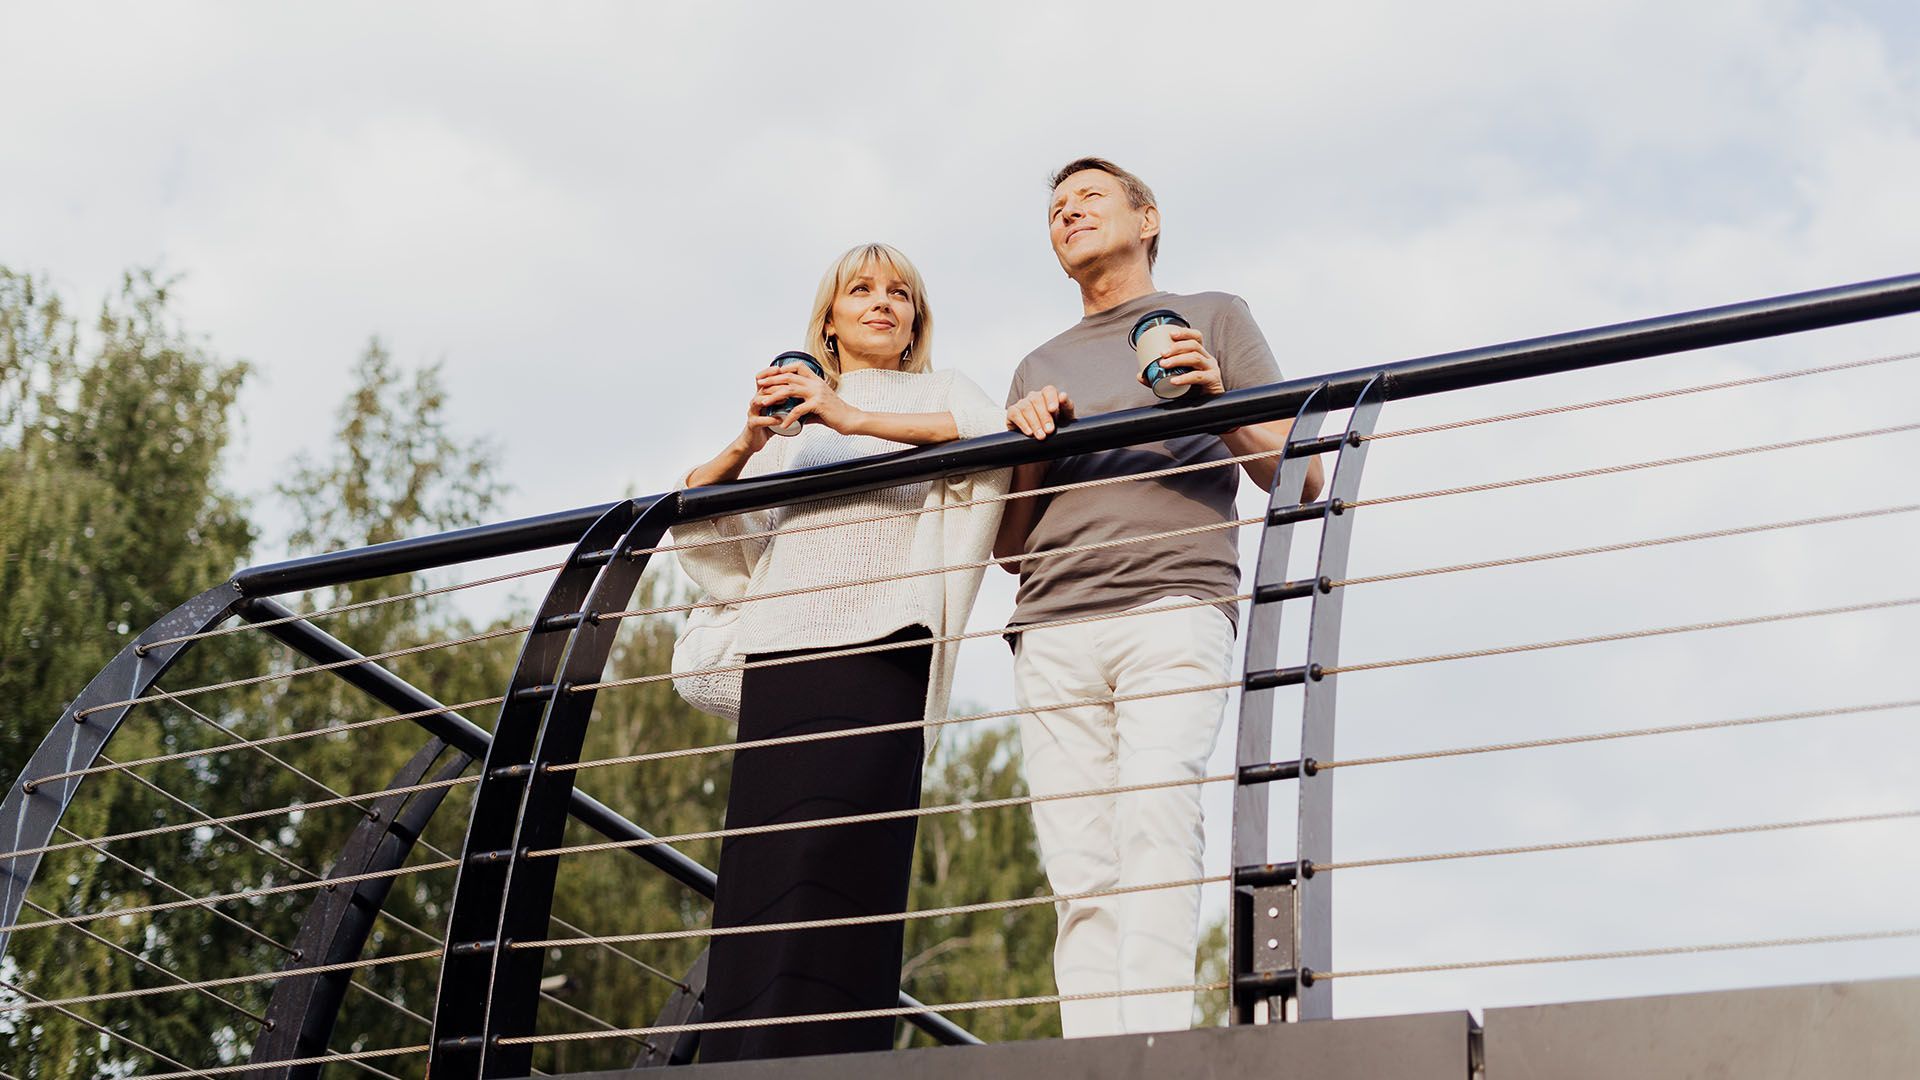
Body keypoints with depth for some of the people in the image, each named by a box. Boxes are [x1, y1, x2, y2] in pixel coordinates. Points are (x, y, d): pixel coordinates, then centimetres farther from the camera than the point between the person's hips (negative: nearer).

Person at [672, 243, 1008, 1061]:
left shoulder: (935, 393, 21)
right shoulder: (790, 423, 31)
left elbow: (995, 435, -3)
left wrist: (853, 419, -10)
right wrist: (746, 444, 1)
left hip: (877, 641, -4)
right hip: (780, 651, 4)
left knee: (830, 854, -20)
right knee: (757, 867, -8)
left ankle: (819, 1058, -28)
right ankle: (737, 1062, -12)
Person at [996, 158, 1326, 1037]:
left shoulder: (1214, 318, 22)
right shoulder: (1038, 370, 31)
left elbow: (1300, 476, 14)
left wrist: (1220, 406, -3)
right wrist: (1031, 449, 7)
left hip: (1173, 607, -3)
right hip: (1052, 628, 4)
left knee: (1156, 822, -23)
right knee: (1080, 864, -9)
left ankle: (1154, 1045, -31)